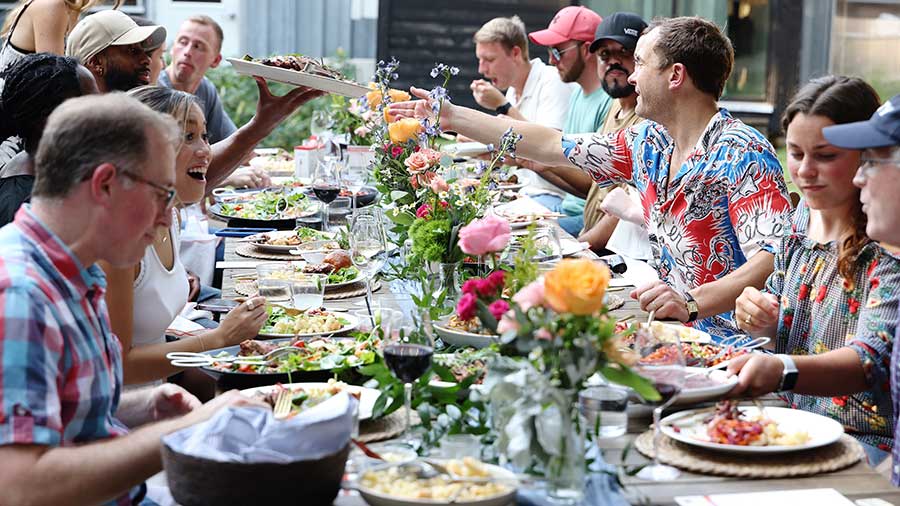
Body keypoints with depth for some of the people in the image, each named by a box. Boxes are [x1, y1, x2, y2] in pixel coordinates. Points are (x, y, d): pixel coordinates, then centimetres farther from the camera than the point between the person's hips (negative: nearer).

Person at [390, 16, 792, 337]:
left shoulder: (742, 155, -16)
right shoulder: (650, 142, 10)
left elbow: (776, 258, -27)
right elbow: (554, 147, 18)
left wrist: (692, 301, -40)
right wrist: (452, 117, 20)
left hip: (729, 343, -7)